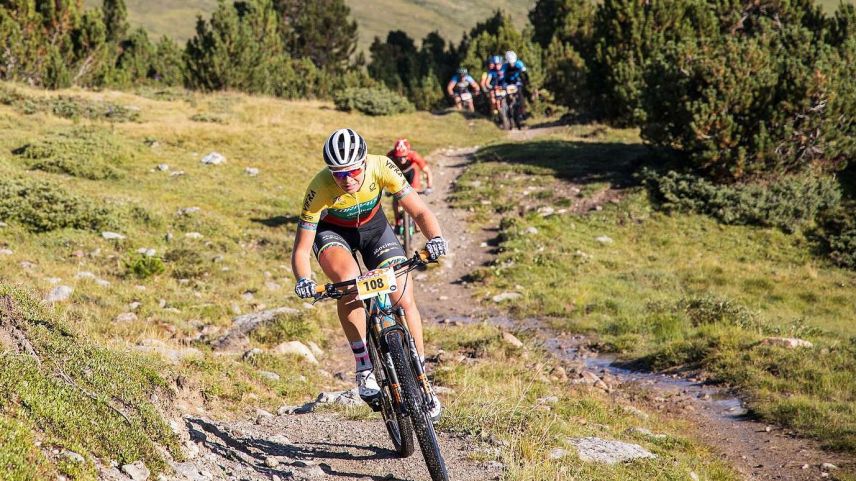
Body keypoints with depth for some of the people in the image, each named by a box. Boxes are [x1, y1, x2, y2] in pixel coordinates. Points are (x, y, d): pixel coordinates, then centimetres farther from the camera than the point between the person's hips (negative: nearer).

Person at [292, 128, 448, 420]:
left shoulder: (381, 167, -31)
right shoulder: (320, 188, -34)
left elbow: (419, 211, -27)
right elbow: (301, 248, -30)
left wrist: (435, 238, -47)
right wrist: (303, 280, -49)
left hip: (373, 226, 2)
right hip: (333, 232, -2)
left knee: (405, 301, -10)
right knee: (349, 281, -35)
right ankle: (364, 367, -24)